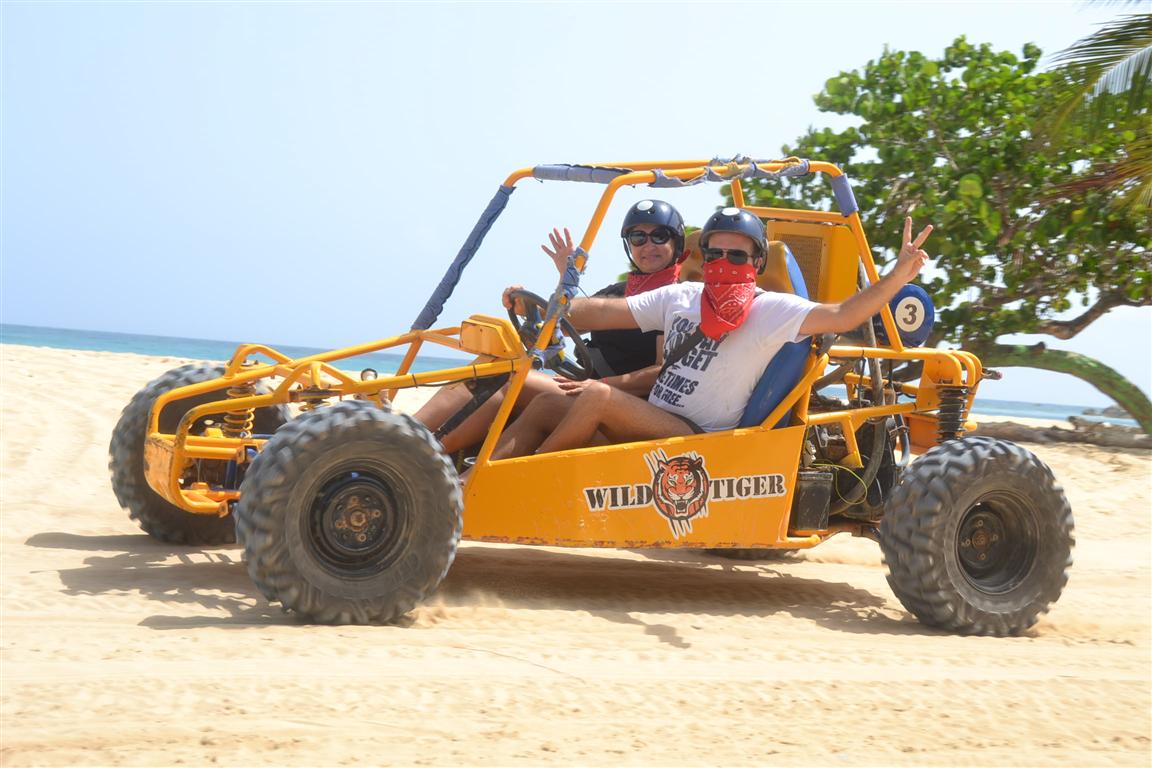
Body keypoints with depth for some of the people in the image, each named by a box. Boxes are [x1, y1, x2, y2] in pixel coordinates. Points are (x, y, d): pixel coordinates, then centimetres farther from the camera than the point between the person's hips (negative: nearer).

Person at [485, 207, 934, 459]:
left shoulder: (772, 311, -5)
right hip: (651, 429, 7)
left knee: (597, 395, -26)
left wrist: (897, 276, -32)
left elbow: (842, 316, -19)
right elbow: (601, 313, 12)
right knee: (547, 406, -8)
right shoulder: (680, 297, 13)